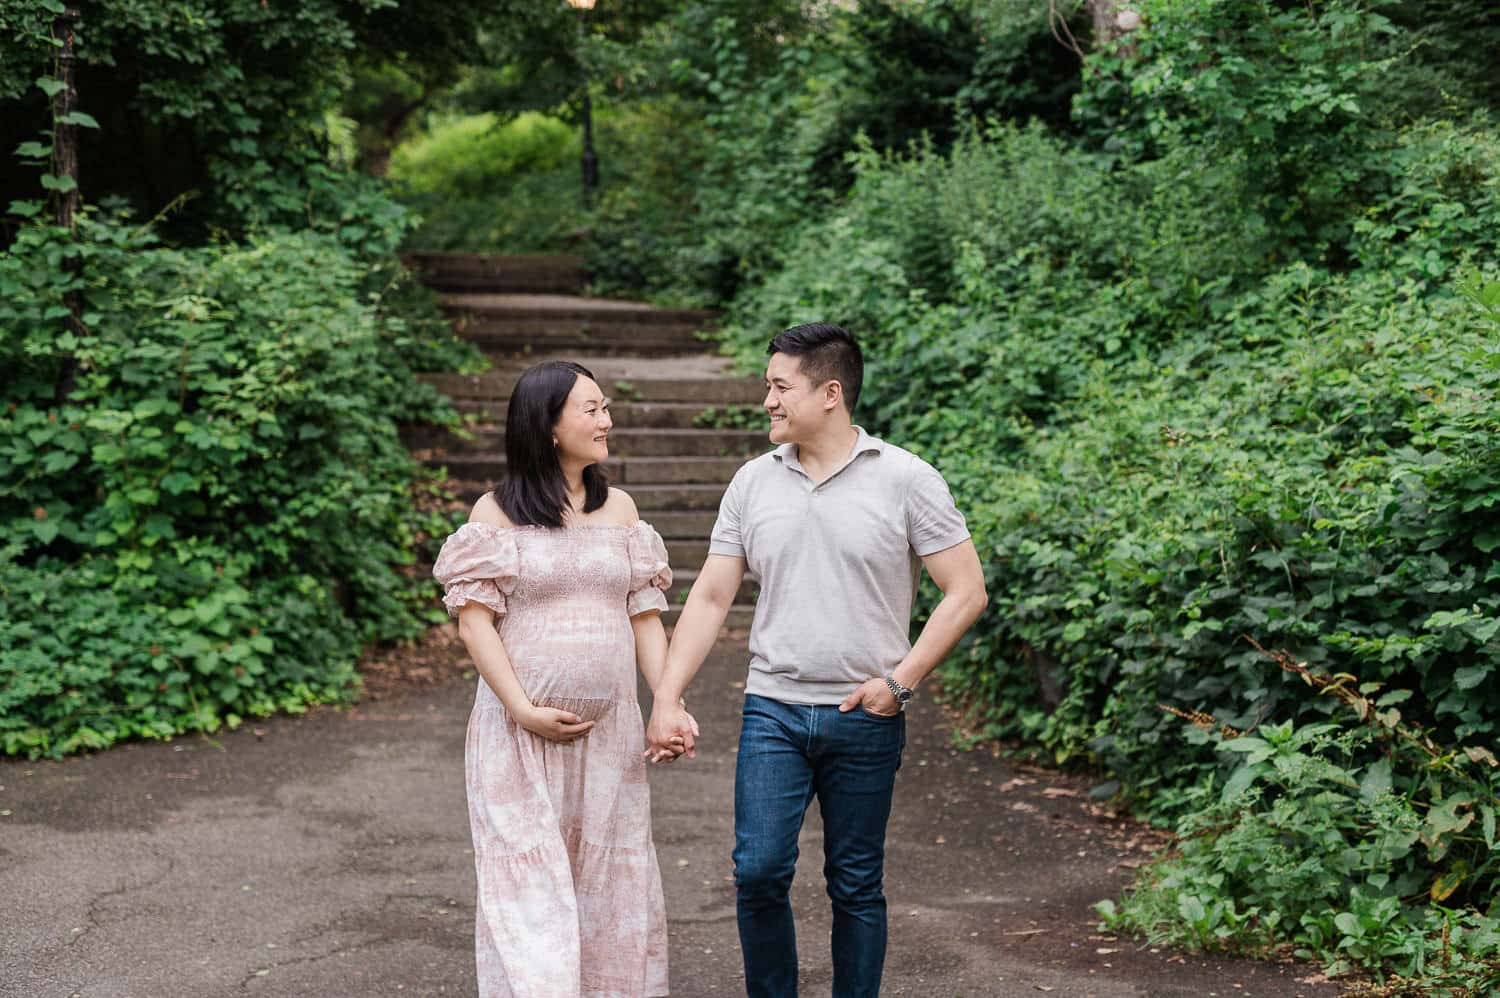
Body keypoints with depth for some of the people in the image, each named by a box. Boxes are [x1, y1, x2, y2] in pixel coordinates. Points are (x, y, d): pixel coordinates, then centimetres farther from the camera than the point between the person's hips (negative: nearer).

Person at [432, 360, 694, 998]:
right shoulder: (497, 511, -2)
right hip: (520, 731, -4)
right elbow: (474, 617, -7)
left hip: (609, 730, 4)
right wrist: (523, 709, -15)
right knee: (529, 883, -2)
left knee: (606, 883, 8)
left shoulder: (619, 509, 10)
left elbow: (645, 615, 8)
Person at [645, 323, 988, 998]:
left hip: (865, 720, -2)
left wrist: (899, 680, -10)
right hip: (773, 711, 2)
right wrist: (667, 698, -3)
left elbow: (965, 593, -4)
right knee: (758, 872, -5)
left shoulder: (906, 480, -4)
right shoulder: (753, 482, 5)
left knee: (857, 886, 7)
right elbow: (710, 597, 6)